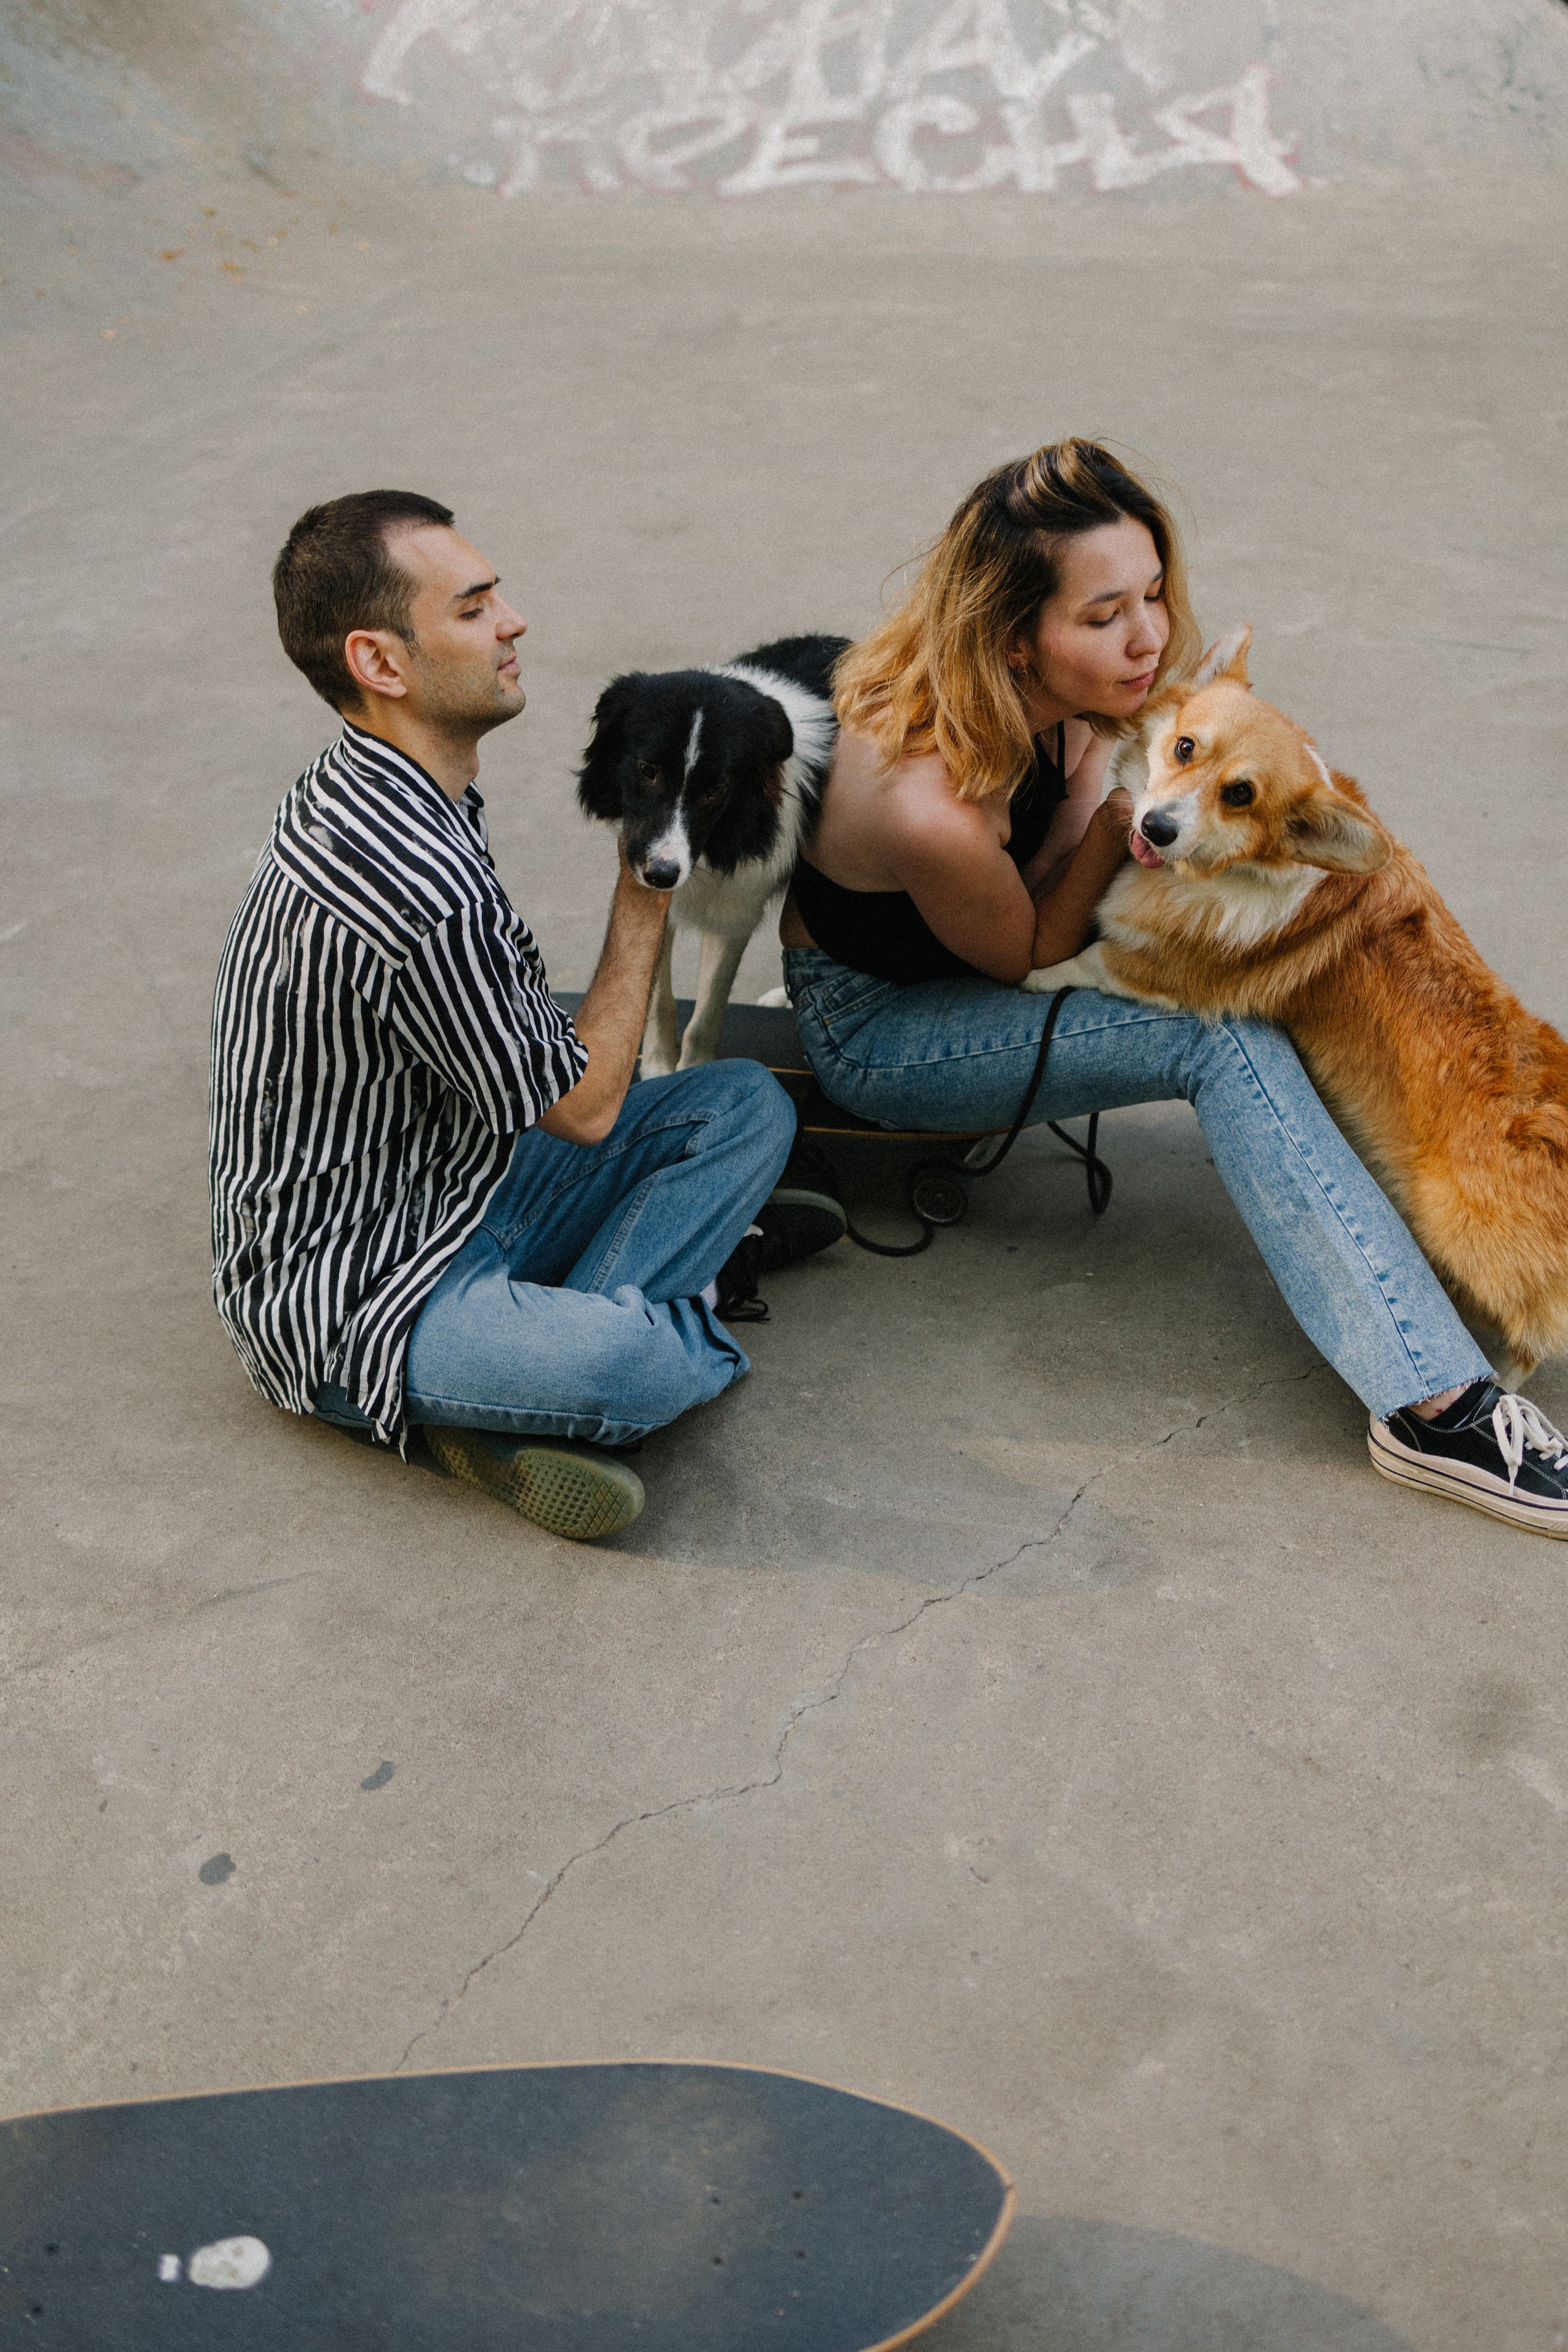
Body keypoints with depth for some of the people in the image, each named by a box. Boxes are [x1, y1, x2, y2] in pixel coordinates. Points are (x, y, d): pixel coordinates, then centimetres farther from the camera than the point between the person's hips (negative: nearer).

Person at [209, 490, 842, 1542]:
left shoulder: (363, 792, 4)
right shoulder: (418, 892, -29)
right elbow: (584, 1108, -14)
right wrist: (646, 899, -3)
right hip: (344, 1296, -10)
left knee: (746, 1101, 5)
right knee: (634, 1366, -38)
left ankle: (550, 1343, -7)